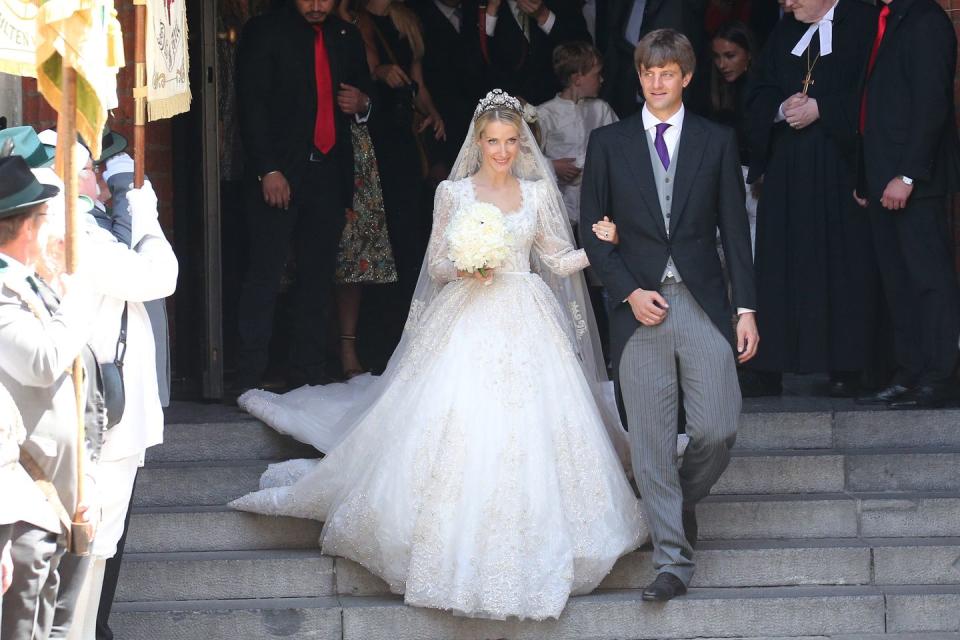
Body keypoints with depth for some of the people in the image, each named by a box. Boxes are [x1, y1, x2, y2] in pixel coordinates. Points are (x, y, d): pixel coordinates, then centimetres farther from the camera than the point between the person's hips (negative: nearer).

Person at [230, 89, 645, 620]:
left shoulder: (537, 193, 9)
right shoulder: (454, 193, 4)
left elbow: (559, 261, 11)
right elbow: (436, 267, 7)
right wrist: (464, 268, -14)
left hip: (525, 323, 2)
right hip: (467, 319, -2)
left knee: (527, 436, -5)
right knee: (458, 427, -11)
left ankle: (524, 548, 4)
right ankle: (460, 548, -1)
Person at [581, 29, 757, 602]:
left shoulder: (717, 141, 7)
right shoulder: (608, 143, 6)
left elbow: (735, 229, 7)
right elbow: (594, 231, 7)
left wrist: (747, 308, 1)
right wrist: (629, 292, -6)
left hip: (704, 302, 0)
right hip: (639, 305, 0)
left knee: (718, 429, -7)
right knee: (651, 441, -2)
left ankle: (686, 500, 24)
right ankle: (673, 559, 3)